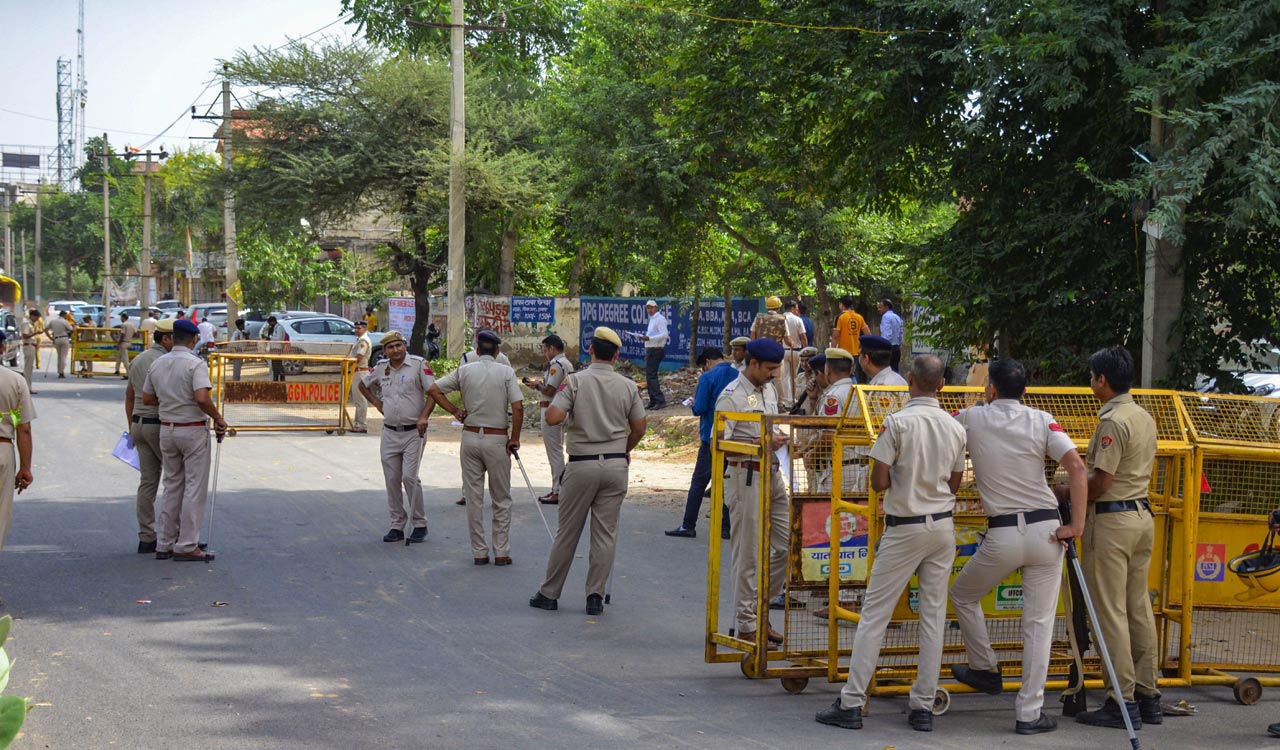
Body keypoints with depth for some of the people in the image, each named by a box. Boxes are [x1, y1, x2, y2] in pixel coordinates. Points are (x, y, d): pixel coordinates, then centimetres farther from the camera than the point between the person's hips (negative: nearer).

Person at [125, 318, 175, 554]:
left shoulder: (137, 361, 14)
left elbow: (129, 396, 20)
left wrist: (131, 428, 26)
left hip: (139, 425, 8)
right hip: (160, 425, -8)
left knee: (147, 482, 7)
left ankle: (146, 539, 7)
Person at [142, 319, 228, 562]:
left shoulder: (157, 364, 6)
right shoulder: (196, 364, -14)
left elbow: (146, 398, 10)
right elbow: (202, 398, -27)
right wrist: (218, 419, -14)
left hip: (166, 430, 6)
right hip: (193, 430, -6)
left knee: (172, 487, 15)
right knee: (195, 488, -1)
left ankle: (164, 544, 15)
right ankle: (187, 546, -3)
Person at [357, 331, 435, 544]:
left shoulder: (419, 365, -6)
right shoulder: (381, 369, 9)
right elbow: (363, 384, 27)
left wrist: (424, 417, -20)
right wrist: (376, 402, 12)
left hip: (413, 432, -5)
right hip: (389, 433, 5)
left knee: (410, 476, -11)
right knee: (392, 479, 6)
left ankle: (419, 524, 1)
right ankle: (397, 525, 14)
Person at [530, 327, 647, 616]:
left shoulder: (575, 381, -8)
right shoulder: (628, 386, 1)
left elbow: (553, 417, -18)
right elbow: (639, 427, 7)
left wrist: (555, 406, 5)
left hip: (582, 465, -2)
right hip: (616, 465, 2)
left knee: (567, 532, 6)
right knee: (606, 533, 6)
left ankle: (549, 593, 14)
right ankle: (596, 597, 7)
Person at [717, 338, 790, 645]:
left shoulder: (769, 390, 14)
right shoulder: (732, 396, -12)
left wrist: (778, 440, 4)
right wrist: (762, 444, -22)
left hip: (772, 474, 8)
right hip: (746, 476, -8)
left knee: (786, 545, 8)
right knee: (748, 553, -3)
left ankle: (759, 610, 21)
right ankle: (746, 624, 5)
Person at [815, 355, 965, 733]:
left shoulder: (897, 422, -13)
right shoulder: (956, 428, 2)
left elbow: (879, 482, -14)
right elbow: (955, 484, 11)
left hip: (904, 528, -4)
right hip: (943, 527, 5)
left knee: (874, 614, 0)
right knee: (934, 616, 8)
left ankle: (851, 703, -1)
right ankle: (923, 707, 10)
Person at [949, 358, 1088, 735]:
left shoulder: (971, 418, 1)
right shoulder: (1041, 421, 1)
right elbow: (1077, 467, -10)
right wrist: (1076, 525, -8)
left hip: (1002, 535, -1)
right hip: (1045, 530, 1)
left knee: (963, 596, 26)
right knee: (1039, 623, 5)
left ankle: (985, 670, 35)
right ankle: (1029, 712, 4)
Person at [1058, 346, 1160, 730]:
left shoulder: (1112, 421, -16)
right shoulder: (1144, 417, 12)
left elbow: (1100, 484, -18)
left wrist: (1066, 493, -3)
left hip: (1112, 519, -9)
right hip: (1142, 514, 9)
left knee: (1110, 611, -4)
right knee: (1139, 608, 12)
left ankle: (1122, 701, -3)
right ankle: (1147, 695, 16)